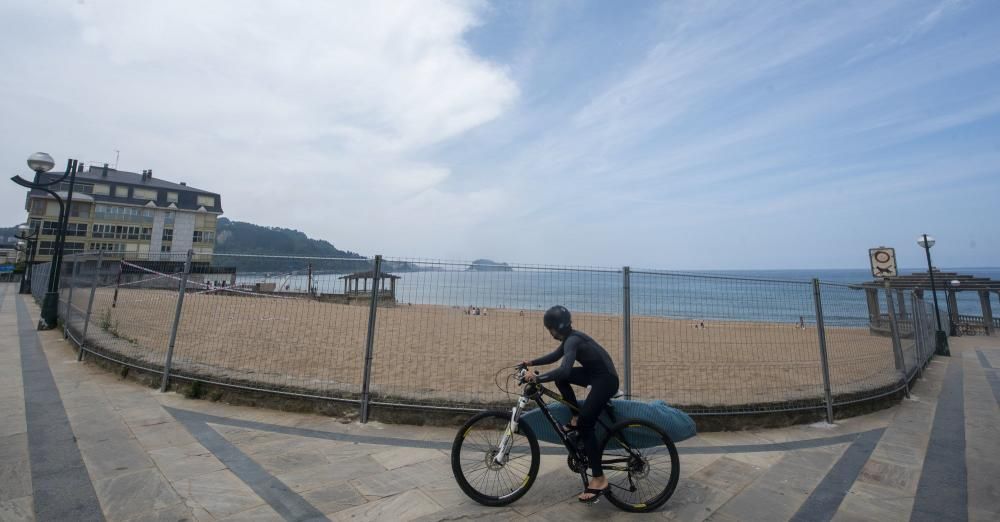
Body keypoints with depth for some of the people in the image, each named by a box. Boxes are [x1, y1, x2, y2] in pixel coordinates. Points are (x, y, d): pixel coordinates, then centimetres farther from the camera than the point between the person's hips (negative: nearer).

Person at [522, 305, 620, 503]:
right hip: (595, 374, 10)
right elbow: (555, 356, 20)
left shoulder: (573, 340, -23)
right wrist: (531, 363, 11)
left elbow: (564, 370, -37)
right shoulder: (571, 337, 7)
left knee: (585, 425, -12)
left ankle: (599, 479, -3)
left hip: (606, 379, -10)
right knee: (559, 378, 8)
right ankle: (577, 417, 15)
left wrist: (537, 378, -33)